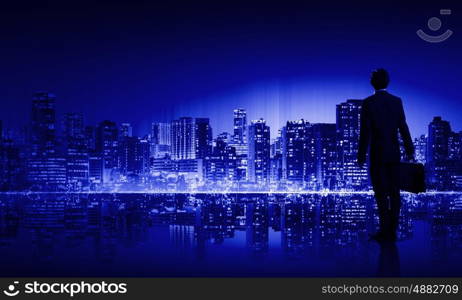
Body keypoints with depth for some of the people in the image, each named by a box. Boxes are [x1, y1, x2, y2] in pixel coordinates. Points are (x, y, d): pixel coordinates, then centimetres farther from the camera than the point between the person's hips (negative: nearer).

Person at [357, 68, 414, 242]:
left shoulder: (368, 103, -7)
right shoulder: (397, 101, 4)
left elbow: (365, 132, -10)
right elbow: (403, 128, 7)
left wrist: (361, 156, -6)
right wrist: (409, 150, 17)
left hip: (377, 155, -4)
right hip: (394, 154, 4)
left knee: (381, 194, -1)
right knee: (394, 193, 6)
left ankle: (384, 231, -5)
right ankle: (392, 232, 7)